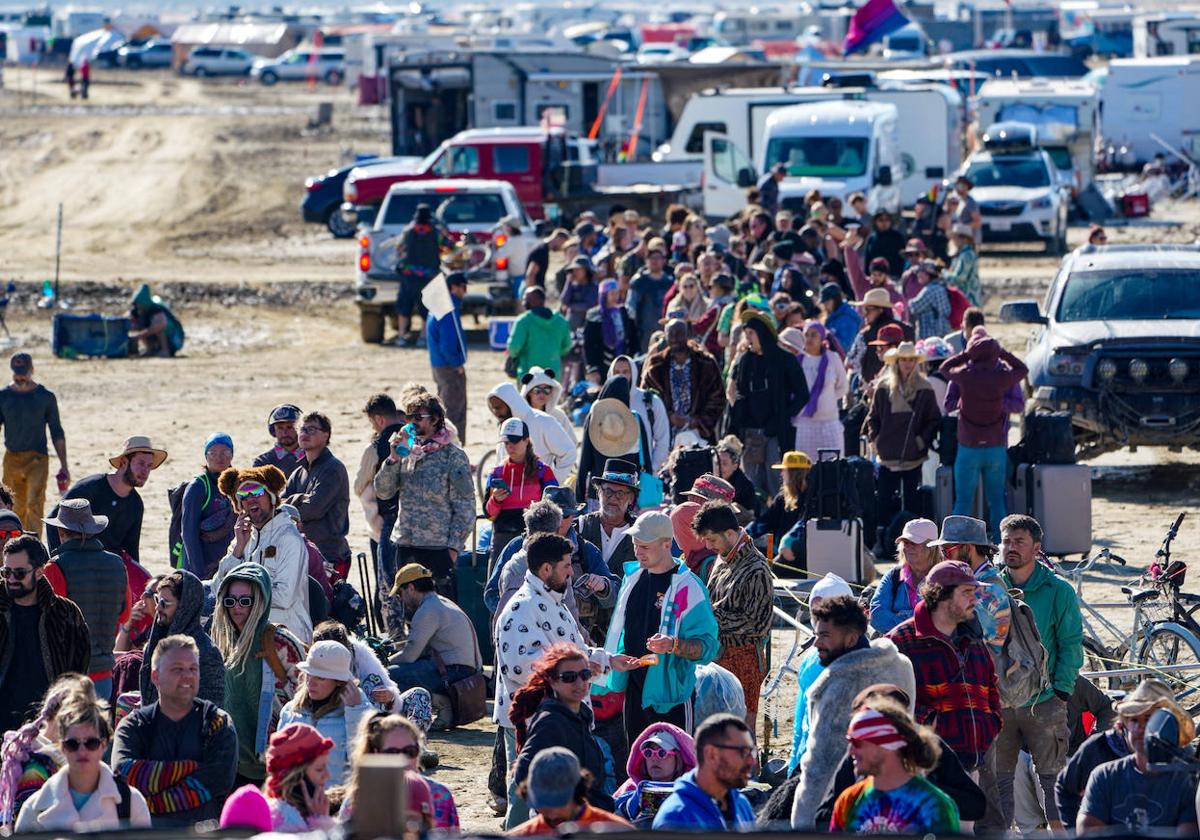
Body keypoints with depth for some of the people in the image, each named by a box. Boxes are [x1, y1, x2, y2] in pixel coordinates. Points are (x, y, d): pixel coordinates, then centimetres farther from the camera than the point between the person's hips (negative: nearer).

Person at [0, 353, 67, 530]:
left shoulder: (46, 397, 1)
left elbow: (57, 432, 6)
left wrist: (63, 466, 4)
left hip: (37, 458, -2)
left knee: (34, 504, -15)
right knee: (16, 508, 8)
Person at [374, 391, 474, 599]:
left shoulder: (453, 456, -4)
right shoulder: (406, 451, 12)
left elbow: (465, 508, -6)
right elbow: (383, 492, 7)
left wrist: (453, 547, -12)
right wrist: (393, 459, -7)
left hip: (438, 547, -6)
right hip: (406, 545, 6)